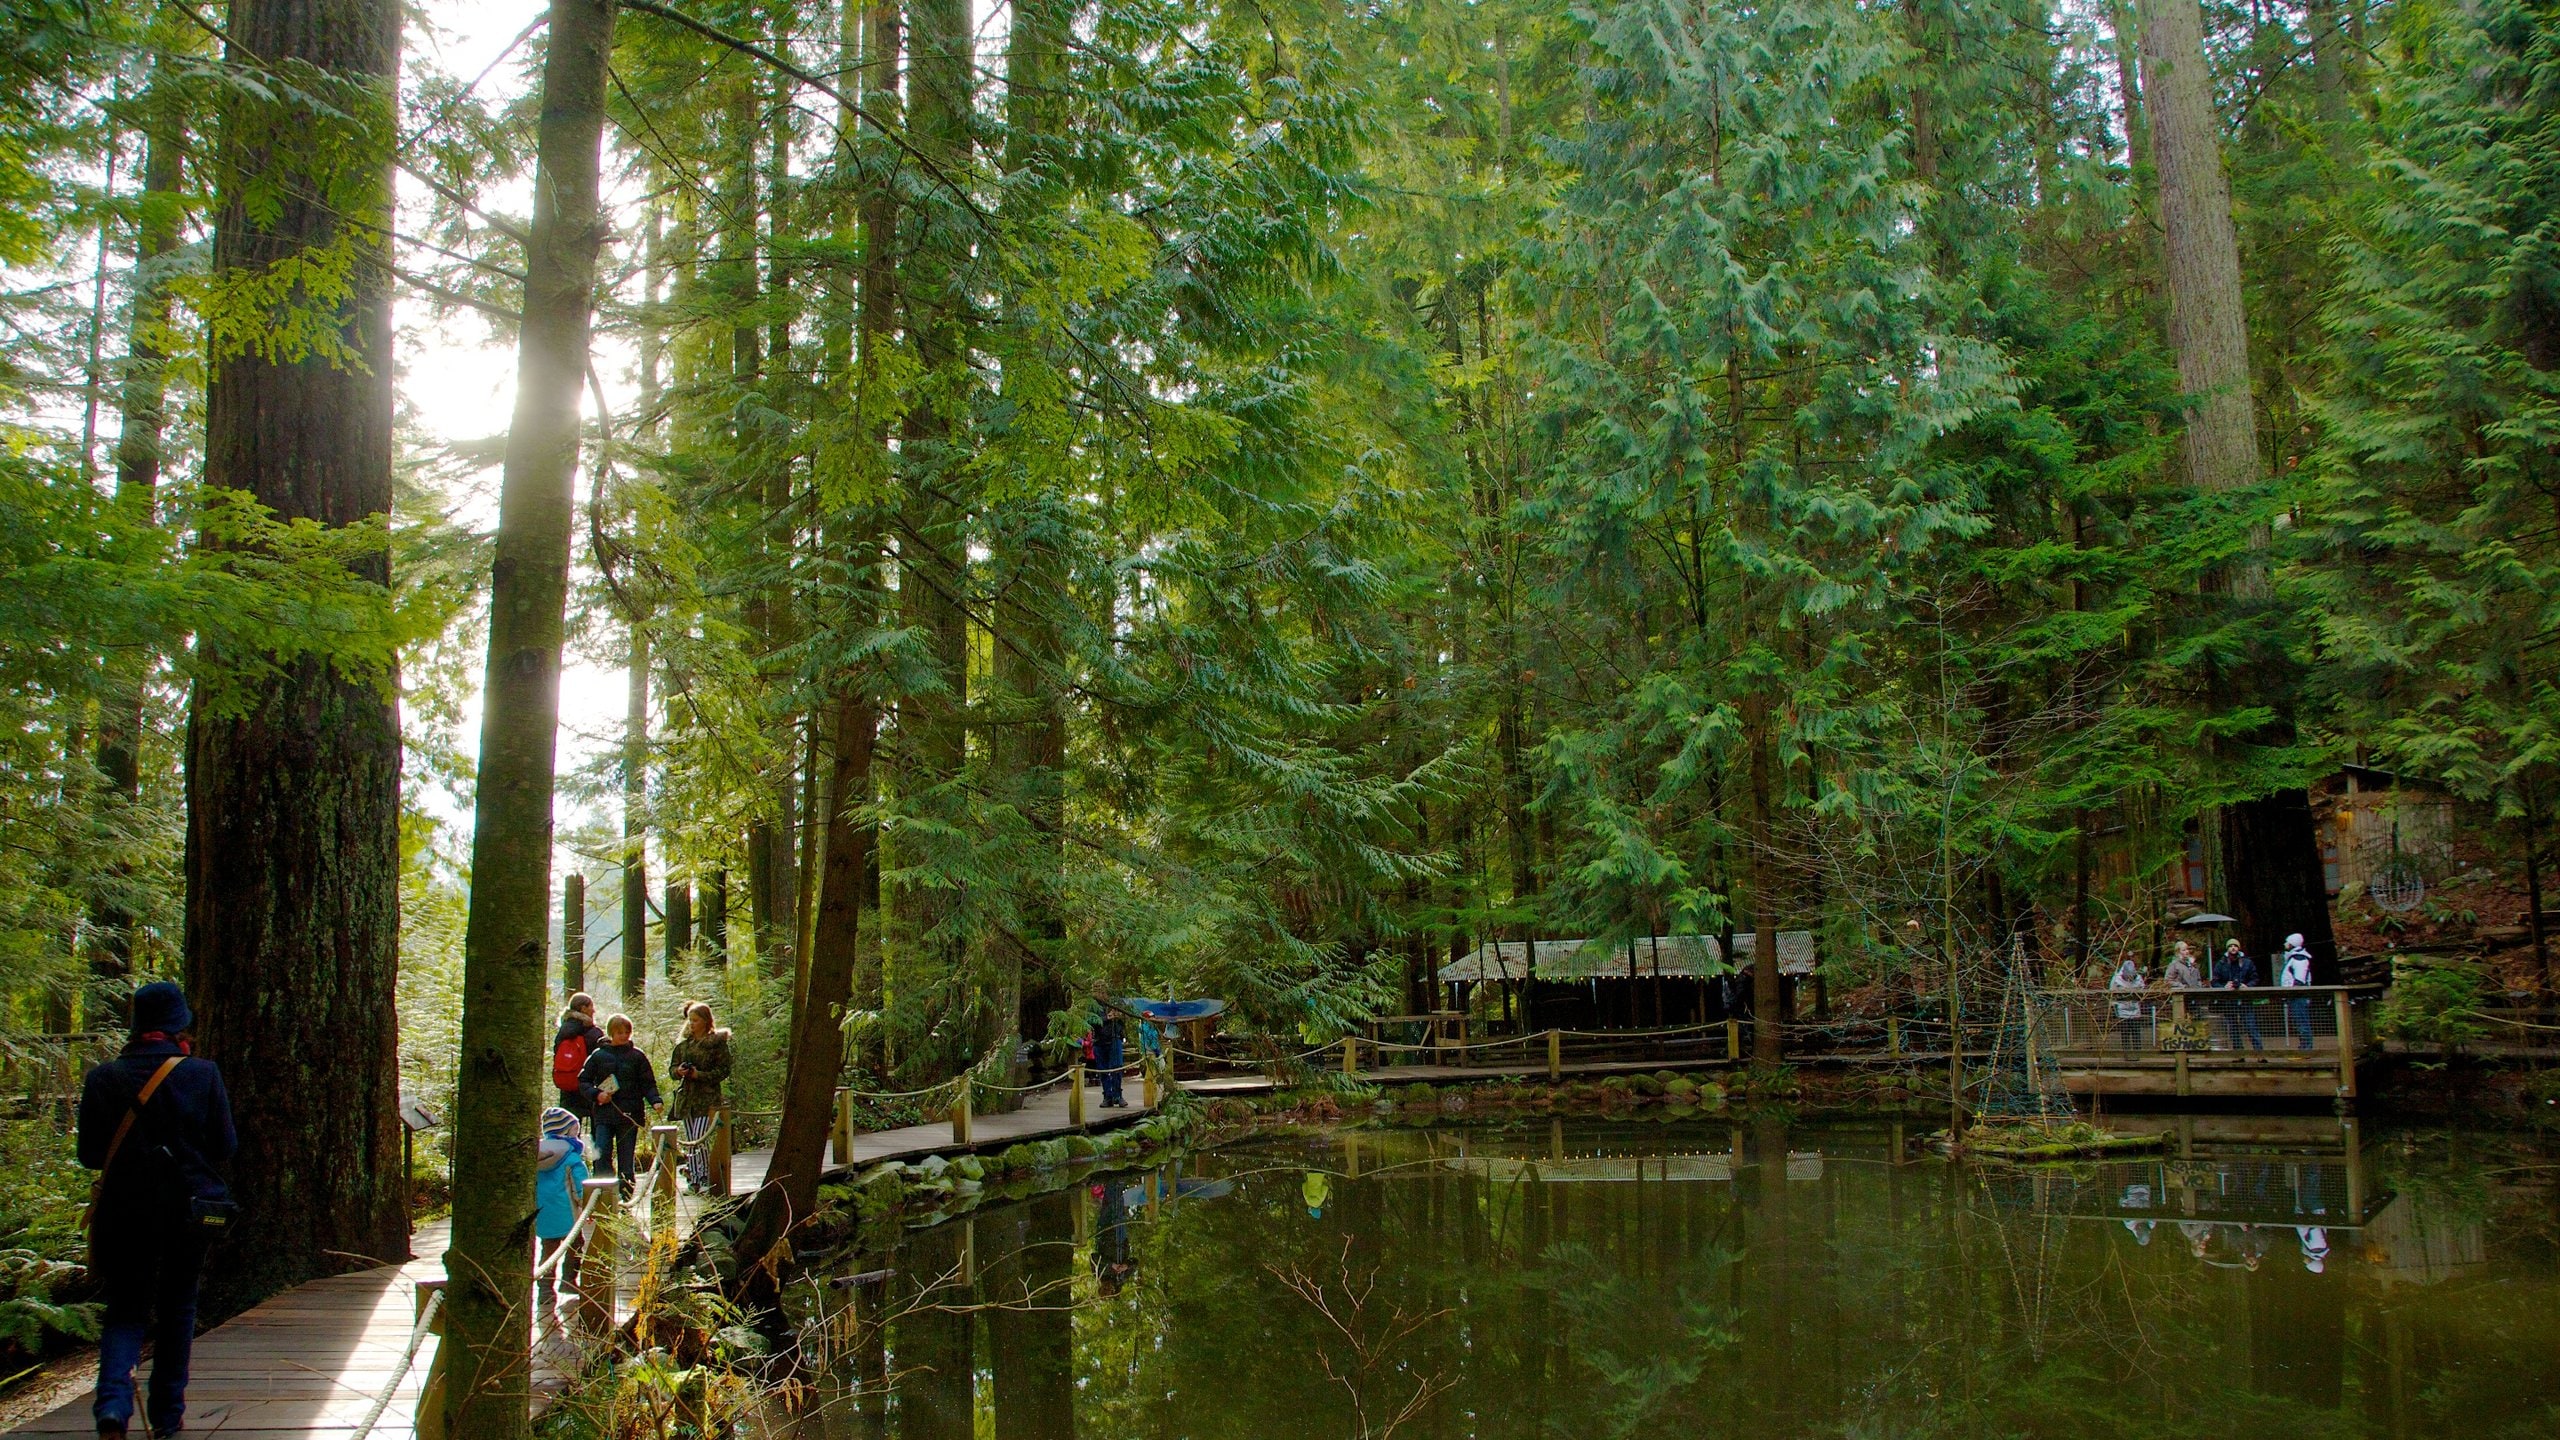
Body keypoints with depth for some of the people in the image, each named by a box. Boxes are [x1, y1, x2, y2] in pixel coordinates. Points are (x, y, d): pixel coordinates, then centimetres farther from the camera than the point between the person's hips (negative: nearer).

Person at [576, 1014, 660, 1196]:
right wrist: (596, 1094, -9)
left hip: (630, 1116, 0)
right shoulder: (598, 1055, 6)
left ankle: (626, 1199, 10)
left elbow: (648, 1083, 5)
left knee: (627, 1160, 4)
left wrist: (655, 1101, -13)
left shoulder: (637, 1056, 4)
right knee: (602, 1156, -8)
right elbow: (583, 1081, 10)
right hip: (604, 1114, 0)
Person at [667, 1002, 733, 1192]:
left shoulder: (717, 1043, -3)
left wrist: (700, 1075, -17)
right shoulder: (683, 1044, 14)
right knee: (690, 1142, 7)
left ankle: (704, 1180, -9)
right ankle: (692, 1180, 13)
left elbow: (723, 1071, -6)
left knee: (699, 1139, -15)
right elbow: (672, 1067, 17)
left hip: (707, 1098, -6)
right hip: (686, 1097, 6)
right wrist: (678, 1071, -6)